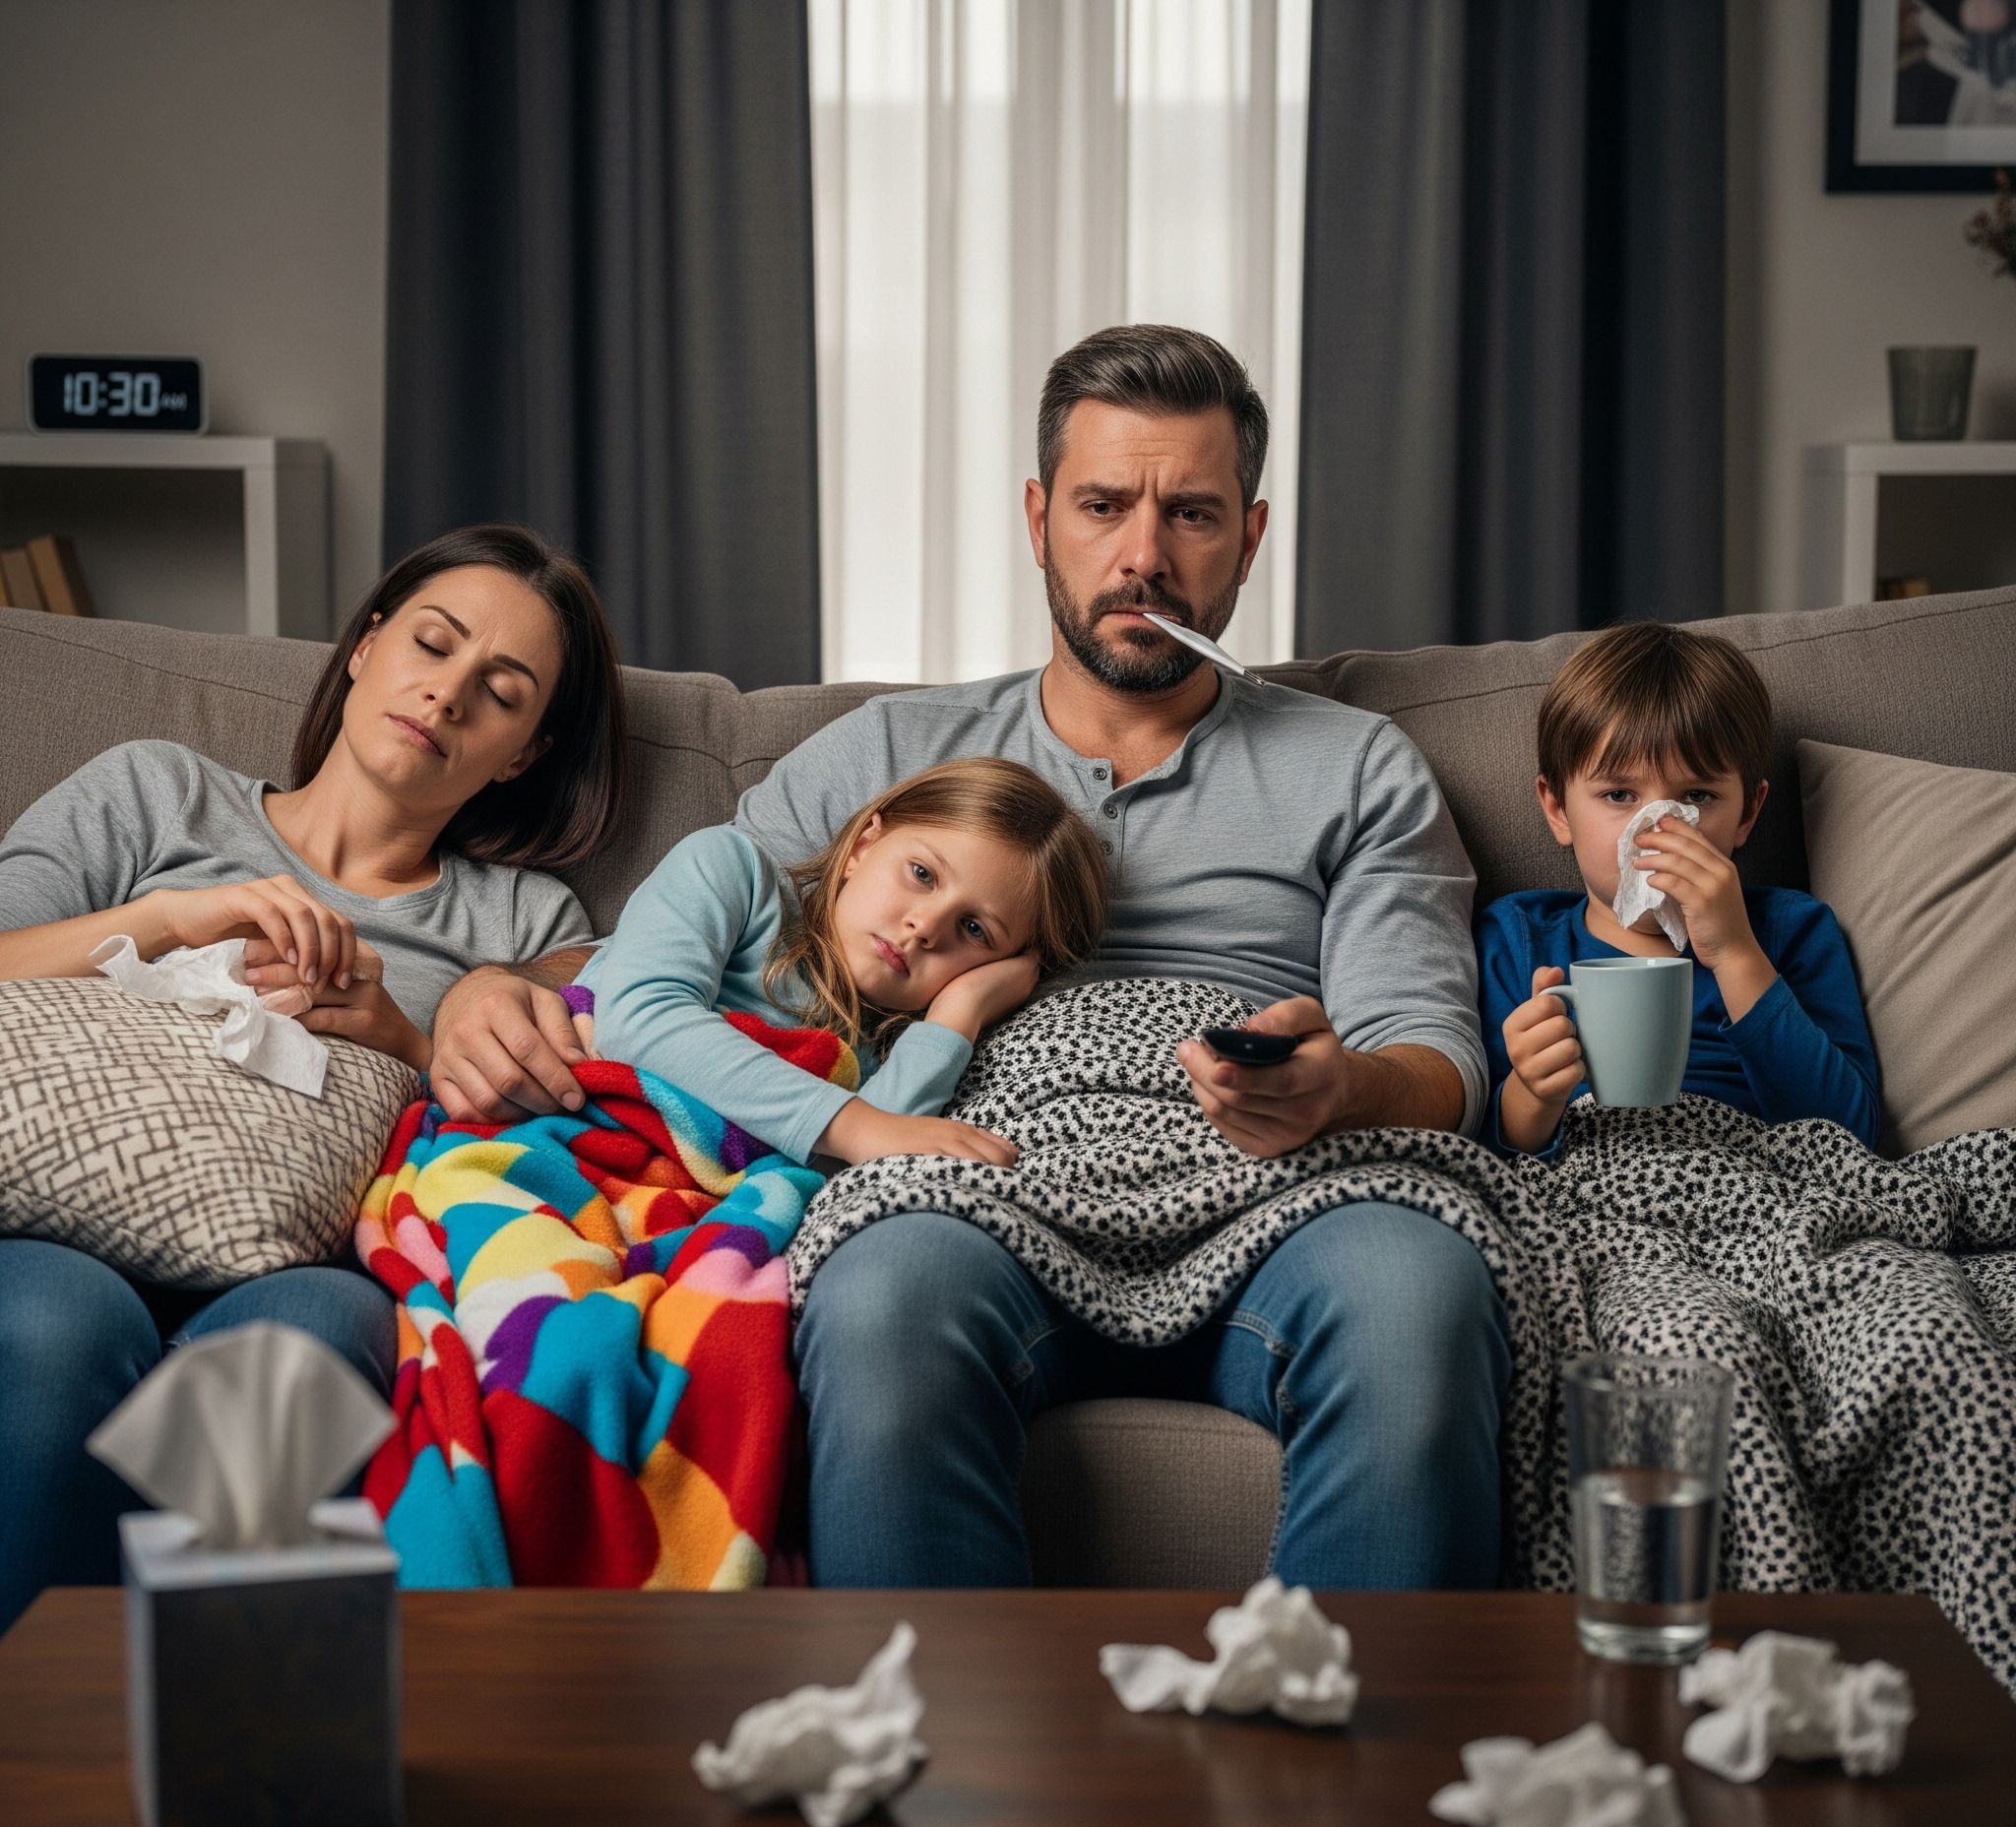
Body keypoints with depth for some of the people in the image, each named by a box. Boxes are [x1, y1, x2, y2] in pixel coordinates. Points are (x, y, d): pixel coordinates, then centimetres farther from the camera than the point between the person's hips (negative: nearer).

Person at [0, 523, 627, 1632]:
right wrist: (166, 920, 0)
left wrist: (414, 1052, -1)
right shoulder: (155, 792, 26)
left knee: (308, 1328, -39)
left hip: (297, 1272, 0)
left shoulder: (531, 925, 27)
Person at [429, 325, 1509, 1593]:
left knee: (1414, 1283, -37)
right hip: (981, 1210, 0)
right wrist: (492, 993, 0)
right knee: (888, 1293, -38)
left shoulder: (1358, 771, 23)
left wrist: (1344, 1088, -16)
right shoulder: (890, 755, 27)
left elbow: (1437, 1059, 10)